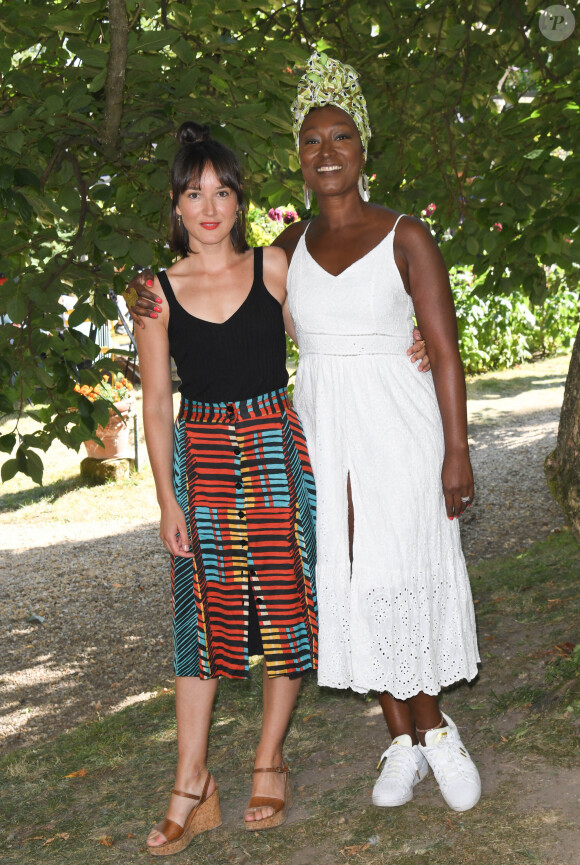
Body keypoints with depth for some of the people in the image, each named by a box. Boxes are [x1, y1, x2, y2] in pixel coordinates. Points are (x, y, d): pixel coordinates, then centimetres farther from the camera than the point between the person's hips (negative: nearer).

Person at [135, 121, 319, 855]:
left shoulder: (274, 267, 1)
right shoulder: (159, 292, 1)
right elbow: (155, 404, 1)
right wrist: (168, 500, -2)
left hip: (277, 450, 0)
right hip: (201, 456, 0)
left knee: (283, 601, 4)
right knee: (202, 610, 1)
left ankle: (269, 763, 20)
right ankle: (192, 787, 8)